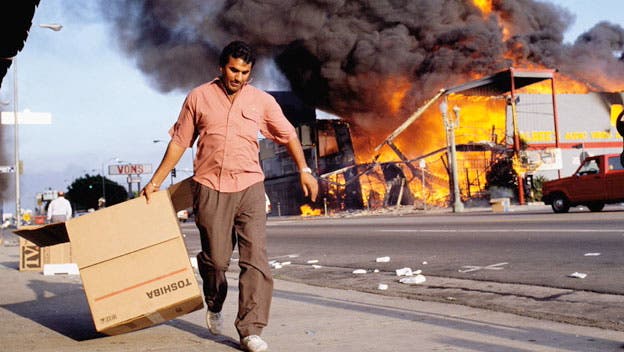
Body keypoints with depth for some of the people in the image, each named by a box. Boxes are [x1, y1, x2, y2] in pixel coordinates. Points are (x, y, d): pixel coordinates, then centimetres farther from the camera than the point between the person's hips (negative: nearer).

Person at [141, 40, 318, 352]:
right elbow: (179, 142, 9)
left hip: (249, 187, 1)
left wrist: (304, 170, 5)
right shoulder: (198, 98, 5)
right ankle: (214, 305, 35)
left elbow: (287, 135, 14)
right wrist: (156, 180, 8)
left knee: (255, 258, -8)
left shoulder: (262, 101, 7)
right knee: (215, 257, 3)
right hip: (210, 187, -1)